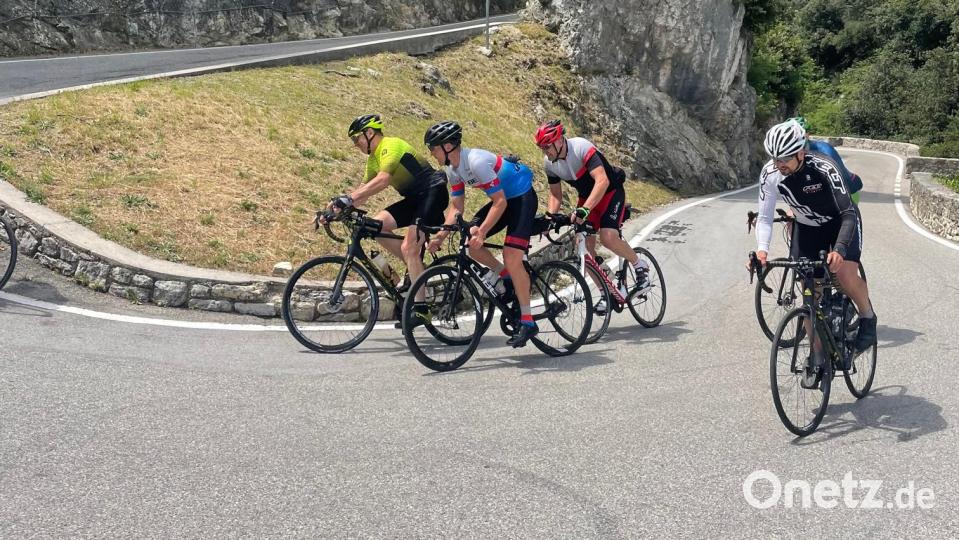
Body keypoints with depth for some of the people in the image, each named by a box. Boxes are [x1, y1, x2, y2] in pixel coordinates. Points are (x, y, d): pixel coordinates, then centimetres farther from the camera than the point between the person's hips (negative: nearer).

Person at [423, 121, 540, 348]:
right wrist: (441, 235, -5)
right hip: (502, 199, 9)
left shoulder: (477, 161, -28)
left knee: (511, 257, -18)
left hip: (522, 198, -9)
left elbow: (500, 202, -27)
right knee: (468, 240, -8)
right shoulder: (453, 169, -1)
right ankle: (504, 276, 14)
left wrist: (482, 232, -30)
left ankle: (527, 322, -10)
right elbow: (457, 206, 5)